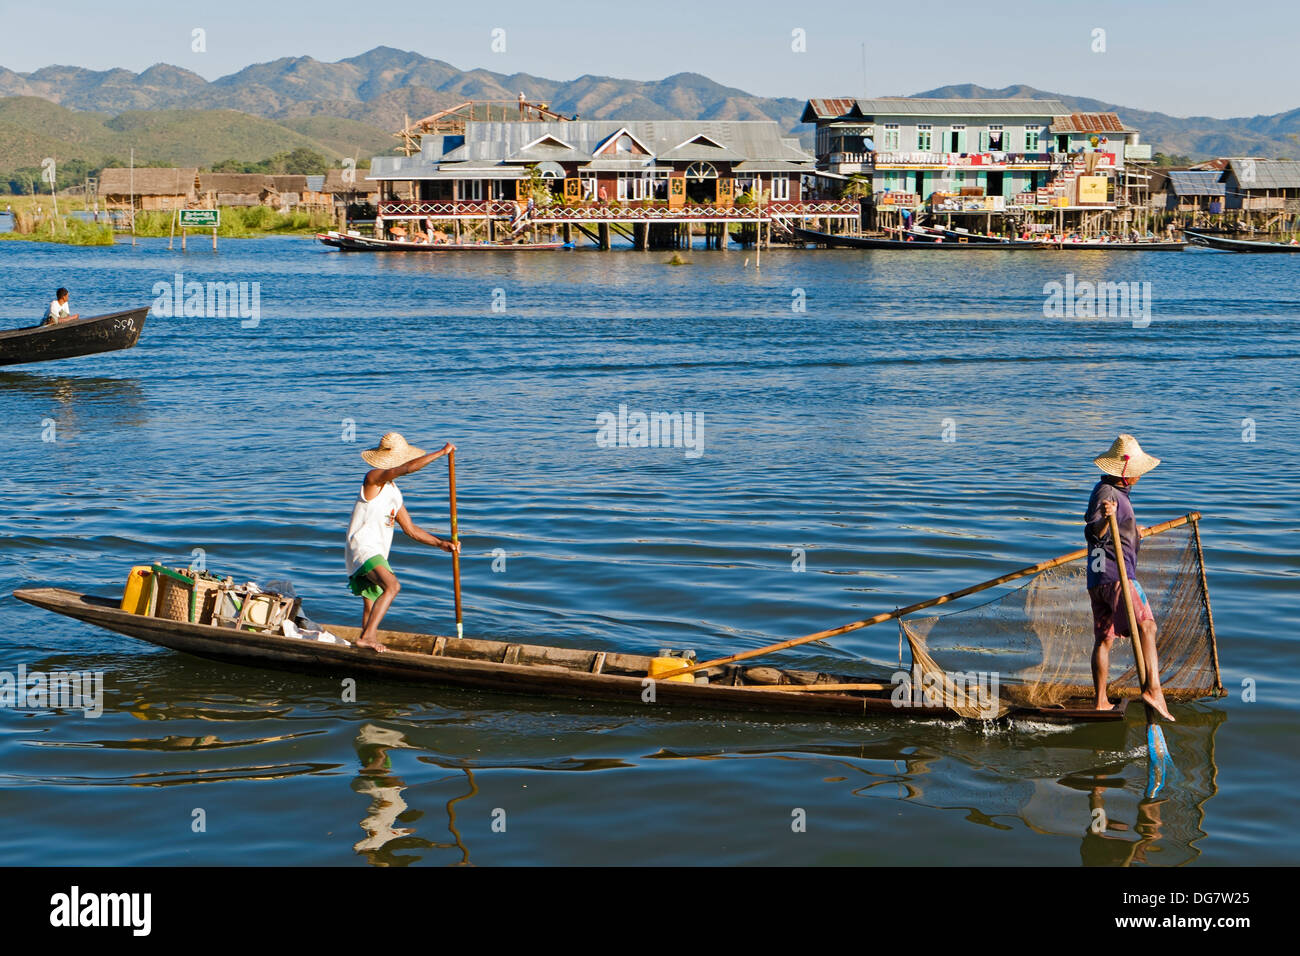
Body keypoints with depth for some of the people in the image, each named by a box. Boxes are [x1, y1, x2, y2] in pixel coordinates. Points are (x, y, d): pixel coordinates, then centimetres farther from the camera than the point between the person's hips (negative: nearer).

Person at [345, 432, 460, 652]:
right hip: (362, 548, -10)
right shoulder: (373, 478, -8)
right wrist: (442, 452, -16)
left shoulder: (394, 493, 21)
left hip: (377, 553, 10)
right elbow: (408, 468, -23)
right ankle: (367, 636, -32)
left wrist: (441, 544, 14)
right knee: (392, 586, -27)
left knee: (371, 606, 12)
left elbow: (411, 529, 23)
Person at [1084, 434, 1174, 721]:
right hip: (1115, 575, -11)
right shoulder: (1107, 493, -12)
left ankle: (1101, 702, 16)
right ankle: (1153, 688, -33)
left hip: (1098, 579, 11)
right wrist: (1104, 518, -49)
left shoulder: (1112, 490, 20)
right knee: (1146, 625, -19)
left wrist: (1132, 531, 56)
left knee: (1103, 639, 12)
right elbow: (1093, 534, -28)